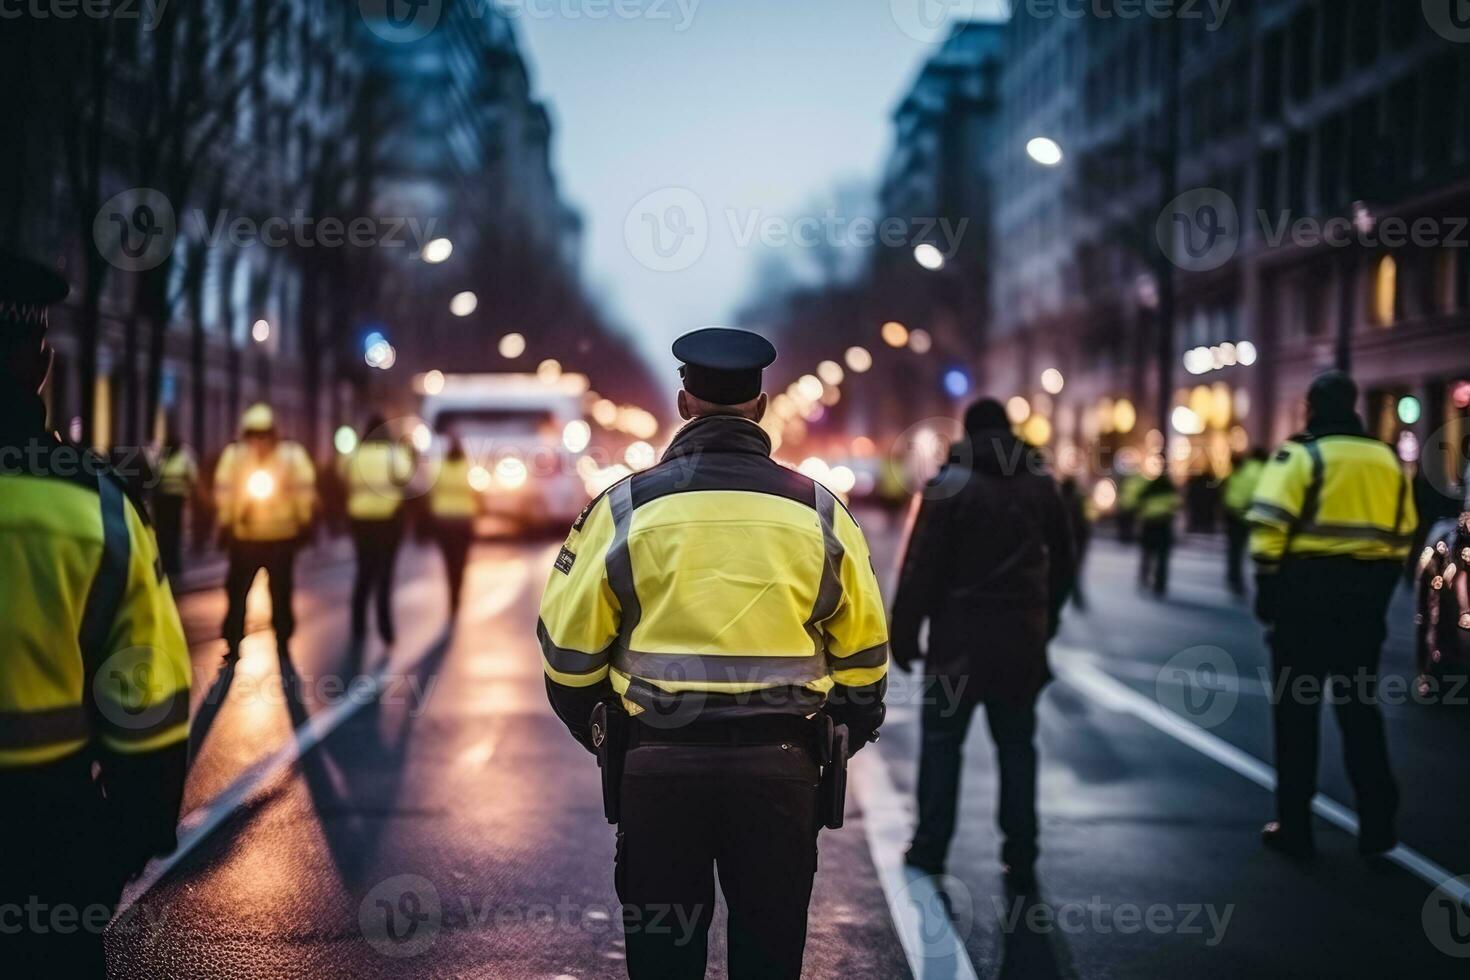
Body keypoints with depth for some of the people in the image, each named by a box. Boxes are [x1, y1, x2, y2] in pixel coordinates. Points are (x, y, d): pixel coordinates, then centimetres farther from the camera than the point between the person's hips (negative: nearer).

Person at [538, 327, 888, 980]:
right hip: (782, 766, 1)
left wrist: (600, 736, 18)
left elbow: (569, 647, 2)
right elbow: (863, 655, 9)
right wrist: (840, 745, 24)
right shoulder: (819, 511, 3)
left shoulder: (625, 507, -2)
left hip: (659, 764, -1)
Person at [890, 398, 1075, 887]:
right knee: (1017, 744, 10)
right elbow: (1064, 561, 13)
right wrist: (1046, 619, 23)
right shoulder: (1042, 485, 7)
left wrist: (904, 632, -6)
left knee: (942, 740, 7)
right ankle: (1020, 856, 11)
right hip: (1023, 640, 4)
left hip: (959, 636, -3)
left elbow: (921, 566, -11)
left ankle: (930, 846, 7)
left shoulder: (949, 485, -7)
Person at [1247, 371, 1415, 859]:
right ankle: (1377, 824, 11)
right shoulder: (1388, 460, 11)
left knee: (1296, 709, 3)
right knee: (1360, 707, 13)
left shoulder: (1301, 455, -7)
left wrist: (1267, 585, -7)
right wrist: (1380, 589, 17)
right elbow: (1402, 536, 12)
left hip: (1306, 591, -5)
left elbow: (1269, 525, -16)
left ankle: (1294, 826, 5)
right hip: (1365, 596, 5)